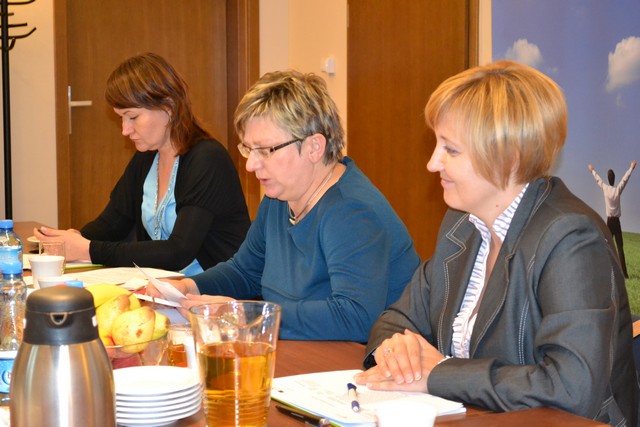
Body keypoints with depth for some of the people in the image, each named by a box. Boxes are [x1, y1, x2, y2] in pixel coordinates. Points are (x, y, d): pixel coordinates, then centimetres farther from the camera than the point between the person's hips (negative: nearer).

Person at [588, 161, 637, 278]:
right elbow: (625, 179, 5)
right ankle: (624, 272, -12)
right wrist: (631, 168, 16)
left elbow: (598, 179, 14)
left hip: (609, 221, 1)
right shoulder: (618, 189, -4)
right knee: (620, 247, -5)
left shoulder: (605, 188, -1)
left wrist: (592, 170, 31)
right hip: (617, 221, -1)